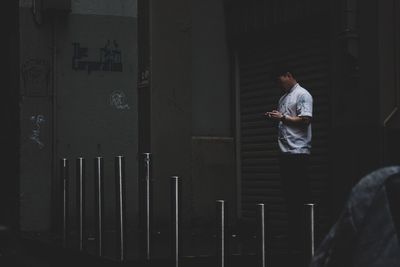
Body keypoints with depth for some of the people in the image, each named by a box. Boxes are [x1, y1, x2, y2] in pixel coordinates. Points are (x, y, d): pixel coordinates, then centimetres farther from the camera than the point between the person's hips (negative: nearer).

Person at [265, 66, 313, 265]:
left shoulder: (302, 95, -5)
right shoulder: (283, 98, 20)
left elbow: (305, 120, -14)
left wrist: (283, 117, -12)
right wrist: (274, 117, 8)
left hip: (298, 152, -9)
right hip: (285, 152, 9)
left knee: (300, 195, -8)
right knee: (289, 195, 8)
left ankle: (302, 244, -6)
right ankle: (293, 241, 13)